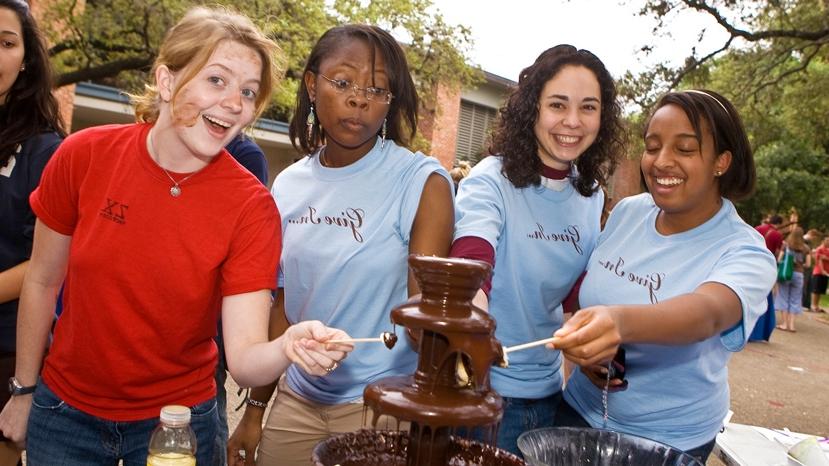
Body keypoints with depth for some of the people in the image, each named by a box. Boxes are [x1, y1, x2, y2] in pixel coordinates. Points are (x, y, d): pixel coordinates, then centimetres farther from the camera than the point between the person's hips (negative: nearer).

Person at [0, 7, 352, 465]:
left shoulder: (252, 207, -20)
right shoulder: (84, 156, -14)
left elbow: (243, 357, -23)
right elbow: (41, 282, -1)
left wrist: (289, 346, -45)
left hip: (176, 422, -1)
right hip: (65, 411, 2)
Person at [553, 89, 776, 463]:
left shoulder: (746, 254, -20)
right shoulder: (626, 212, -5)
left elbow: (706, 313, -41)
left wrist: (622, 322, -61)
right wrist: (585, 345, -11)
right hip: (580, 408, 4)